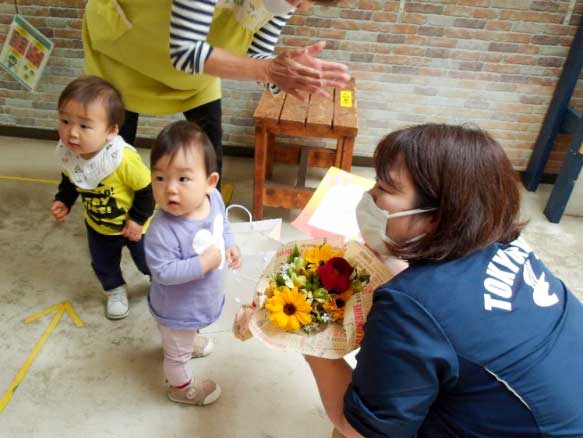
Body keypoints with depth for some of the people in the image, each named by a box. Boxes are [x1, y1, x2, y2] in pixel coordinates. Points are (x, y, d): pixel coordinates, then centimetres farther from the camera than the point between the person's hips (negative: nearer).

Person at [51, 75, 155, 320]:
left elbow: (146, 189, -25)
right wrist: (63, 201, -9)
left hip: (132, 225, -4)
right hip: (97, 226, 5)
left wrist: (138, 219, -19)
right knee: (103, 266, 23)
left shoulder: (123, 158, -39)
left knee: (148, 262, 18)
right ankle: (115, 292, 53)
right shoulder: (66, 153, -19)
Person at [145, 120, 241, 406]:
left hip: (206, 296, 7)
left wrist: (230, 247, -12)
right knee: (177, 353, 24)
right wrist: (205, 262, -35)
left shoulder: (213, 198, -18)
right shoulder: (162, 230, -39)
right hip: (177, 308, -6)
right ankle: (181, 387, 52)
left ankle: (191, 340, 73)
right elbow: (163, 272, -33)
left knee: (191, 329, 41)